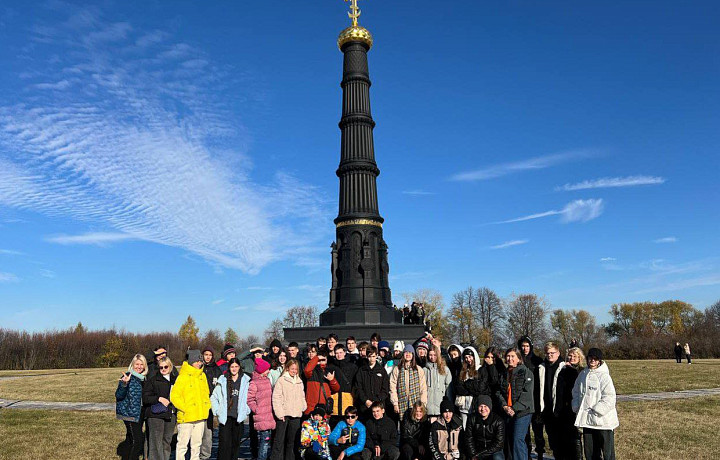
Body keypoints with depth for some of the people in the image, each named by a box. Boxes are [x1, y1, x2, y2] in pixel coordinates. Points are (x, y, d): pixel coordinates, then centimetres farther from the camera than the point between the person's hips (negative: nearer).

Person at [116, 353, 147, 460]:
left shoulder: (143, 378, 9)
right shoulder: (127, 376, -12)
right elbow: (118, 395, -17)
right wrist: (124, 384, -33)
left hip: (139, 413, 7)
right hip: (129, 412, -7)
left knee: (131, 439, 15)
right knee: (138, 439, -13)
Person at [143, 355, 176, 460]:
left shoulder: (175, 380, 13)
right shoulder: (152, 380, -1)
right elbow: (145, 398, -6)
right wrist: (159, 399, -17)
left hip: (171, 415, 5)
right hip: (156, 415, -5)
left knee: (167, 441, 12)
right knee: (156, 443, -6)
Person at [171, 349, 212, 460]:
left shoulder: (202, 375, 11)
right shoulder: (183, 376, -10)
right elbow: (174, 396, -13)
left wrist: (207, 407, 10)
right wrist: (185, 408, -14)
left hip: (201, 416, 6)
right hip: (186, 417, -6)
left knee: (197, 443, 14)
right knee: (183, 443, 0)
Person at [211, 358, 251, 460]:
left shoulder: (245, 380, 4)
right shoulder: (223, 380, 2)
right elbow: (214, 397, 8)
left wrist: (246, 410, 2)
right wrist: (217, 411, 1)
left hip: (239, 417, 1)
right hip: (225, 417, -1)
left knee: (236, 442, 8)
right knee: (224, 443, -7)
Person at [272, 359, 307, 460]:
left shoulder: (299, 381, 15)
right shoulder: (281, 380, -4)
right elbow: (276, 398, -9)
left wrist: (304, 407, 7)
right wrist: (279, 413, -14)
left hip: (296, 414, 5)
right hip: (284, 414, -5)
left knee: (292, 440, 13)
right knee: (279, 439, -5)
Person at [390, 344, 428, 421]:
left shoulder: (419, 370, 9)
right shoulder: (397, 369, 9)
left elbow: (423, 388, 8)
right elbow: (392, 387, 5)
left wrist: (423, 404, 1)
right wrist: (395, 403, -2)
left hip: (416, 404, 0)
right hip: (402, 405, 0)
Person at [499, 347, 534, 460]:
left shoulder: (526, 372, -3)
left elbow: (527, 393, -11)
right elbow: (500, 392, 11)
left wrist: (515, 408, -14)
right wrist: (505, 406, -6)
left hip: (522, 411, -6)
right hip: (508, 412, 6)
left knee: (518, 439, -12)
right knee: (509, 440, 8)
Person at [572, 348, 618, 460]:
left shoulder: (604, 376, -11)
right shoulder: (583, 374, 8)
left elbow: (609, 398, -16)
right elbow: (576, 392, 16)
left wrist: (594, 411, -17)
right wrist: (577, 408, 3)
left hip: (603, 421, -6)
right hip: (587, 421, 6)